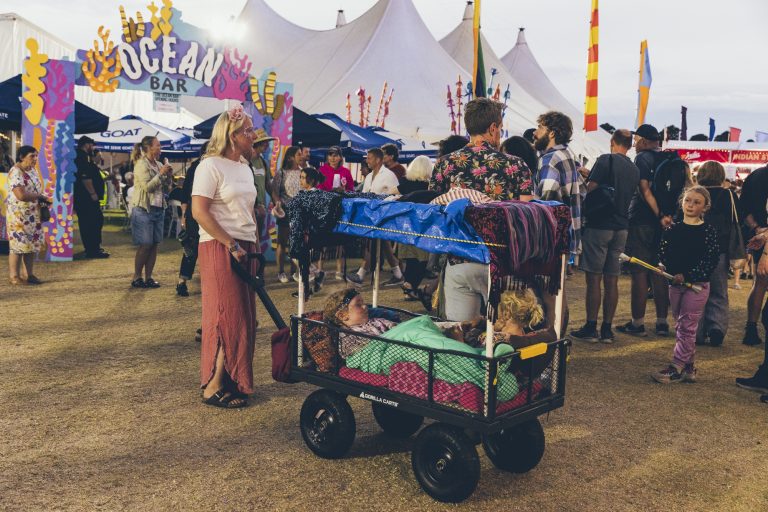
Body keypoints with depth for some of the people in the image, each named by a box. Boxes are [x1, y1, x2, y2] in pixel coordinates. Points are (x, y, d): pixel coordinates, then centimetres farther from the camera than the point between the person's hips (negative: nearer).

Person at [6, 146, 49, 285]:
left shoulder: (32, 171, 10)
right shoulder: (15, 172, -18)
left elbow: (37, 189, 22)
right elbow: (21, 195, -28)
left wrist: (43, 198, 1)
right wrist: (40, 196, -15)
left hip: (33, 214, 9)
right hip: (18, 215, -8)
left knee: (32, 244, 10)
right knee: (18, 244, -4)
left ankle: (28, 274, 18)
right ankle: (14, 276, 4)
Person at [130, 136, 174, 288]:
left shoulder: (159, 165, 12)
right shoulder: (141, 165, -8)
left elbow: (167, 190, 14)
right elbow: (147, 186, -19)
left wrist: (169, 176, -1)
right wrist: (161, 174, -15)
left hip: (158, 209, 7)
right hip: (144, 210, -7)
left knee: (154, 245, 5)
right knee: (145, 245, -5)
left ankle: (148, 277, 12)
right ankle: (136, 278, 5)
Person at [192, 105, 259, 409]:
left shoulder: (244, 167, 17)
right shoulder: (211, 166, -9)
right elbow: (199, 212, -17)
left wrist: (256, 246, 14)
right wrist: (231, 245, -18)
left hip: (244, 248, 8)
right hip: (219, 249, -8)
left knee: (242, 317, 8)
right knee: (226, 316, -8)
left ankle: (229, 380, 18)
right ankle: (213, 388, 0)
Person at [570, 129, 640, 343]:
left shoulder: (606, 160, -7)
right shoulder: (635, 170, 13)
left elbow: (590, 189, -14)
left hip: (599, 225, -6)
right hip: (621, 227, 6)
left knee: (593, 278, -2)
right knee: (612, 281, 8)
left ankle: (590, 328, 1)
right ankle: (607, 329, 11)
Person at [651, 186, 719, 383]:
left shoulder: (708, 231, -6)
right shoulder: (673, 229, 6)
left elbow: (712, 260, -11)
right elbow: (663, 253, 4)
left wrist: (687, 276, -16)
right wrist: (674, 273, -13)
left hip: (697, 285, -5)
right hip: (675, 283, 5)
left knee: (687, 328, -2)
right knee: (680, 327, 10)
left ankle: (676, 367, 2)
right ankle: (688, 367, 20)